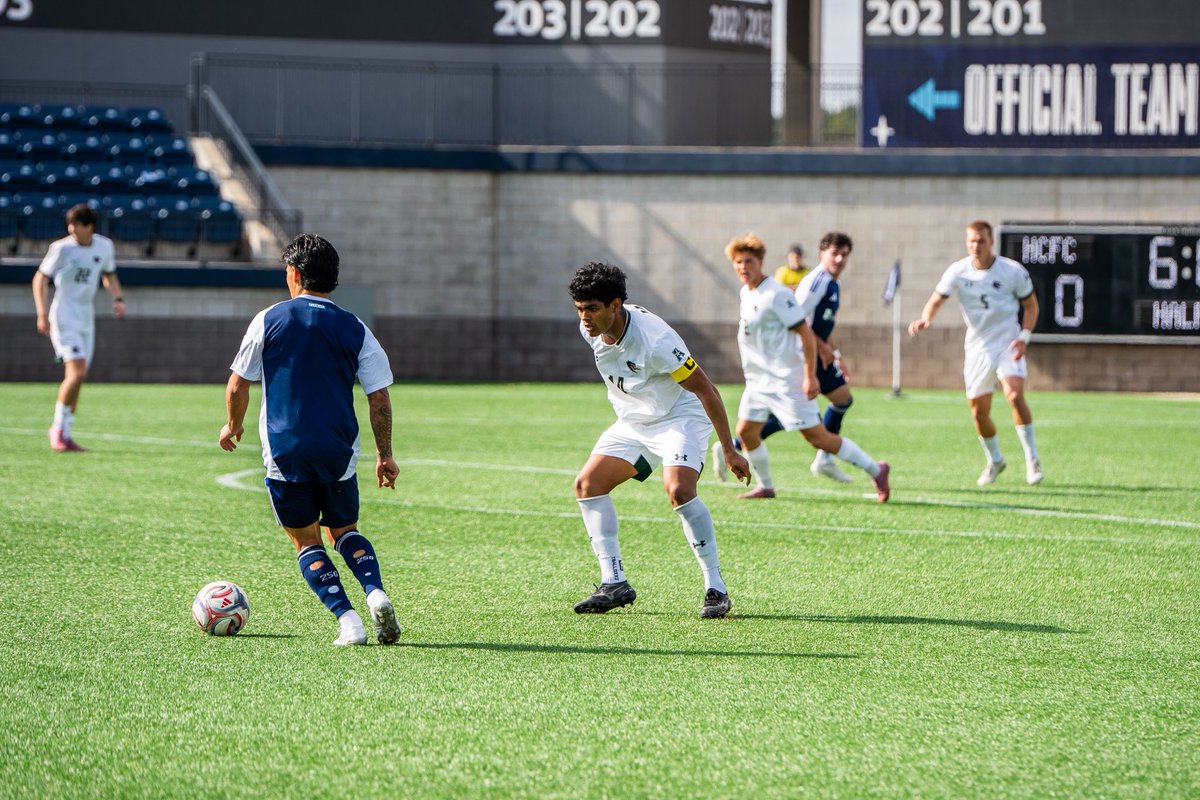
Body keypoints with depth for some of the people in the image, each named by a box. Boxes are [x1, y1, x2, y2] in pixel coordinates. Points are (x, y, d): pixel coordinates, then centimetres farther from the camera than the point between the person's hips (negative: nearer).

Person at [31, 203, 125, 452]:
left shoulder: (104, 246, 3)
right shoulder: (62, 248, -10)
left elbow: (109, 276, 20)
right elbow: (40, 278, -2)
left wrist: (117, 298, 2)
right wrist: (42, 313, -12)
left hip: (86, 317, 6)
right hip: (64, 316, -6)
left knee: (77, 378, 6)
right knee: (77, 372, -18)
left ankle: (66, 435, 13)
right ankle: (58, 428, -4)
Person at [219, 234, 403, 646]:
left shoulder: (268, 320, -2)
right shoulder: (355, 329, 2)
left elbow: (238, 384, 2)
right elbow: (379, 398, 1)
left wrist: (233, 425, 21)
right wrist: (385, 455, 11)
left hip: (284, 453, -2)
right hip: (339, 452, 2)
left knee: (307, 542, 10)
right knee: (344, 531, 19)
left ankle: (347, 620, -7)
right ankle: (376, 593, -8)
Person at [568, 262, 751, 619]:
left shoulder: (654, 341, -31)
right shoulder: (591, 330, -9)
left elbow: (705, 389, -25)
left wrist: (730, 451, -24)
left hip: (681, 418, -8)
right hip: (632, 424, 8)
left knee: (678, 490, -30)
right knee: (587, 484, -4)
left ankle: (716, 589, -21)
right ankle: (614, 583, 0)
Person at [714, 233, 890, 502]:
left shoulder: (775, 295, -19)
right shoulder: (746, 293, 9)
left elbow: (805, 332, -20)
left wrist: (810, 376, -22)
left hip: (786, 379, -9)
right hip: (758, 379, 9)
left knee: (816, 437, -7)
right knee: (746, 431, 5)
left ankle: (875, 470, 3)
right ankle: (765, 486, 22)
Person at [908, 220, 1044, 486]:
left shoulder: (1013, 271, -9)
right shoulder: (958, 271, -5)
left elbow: (1031, 306, 2)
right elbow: (937, 299, -5)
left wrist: (1024, 337, -13)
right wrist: (925, 318, -28)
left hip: (1008, 345, -3)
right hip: (977, 348, 3)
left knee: (1014, 395, -26)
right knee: (979, 412, 4)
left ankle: (1032, 459, -15)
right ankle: (994, 461, 30)